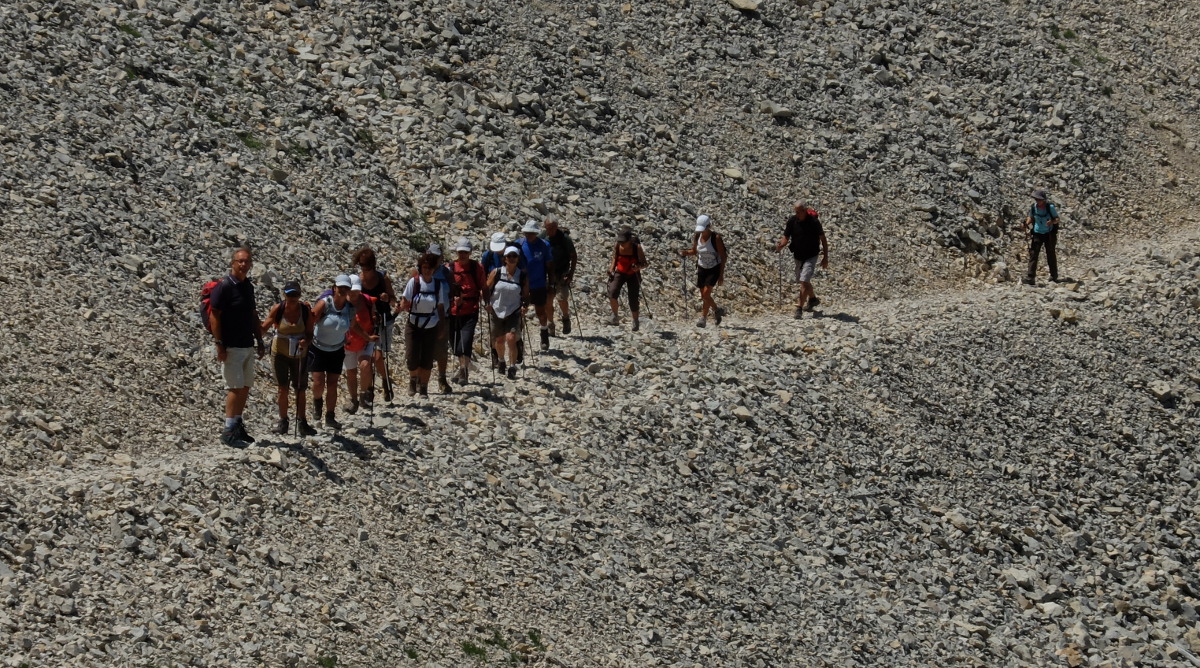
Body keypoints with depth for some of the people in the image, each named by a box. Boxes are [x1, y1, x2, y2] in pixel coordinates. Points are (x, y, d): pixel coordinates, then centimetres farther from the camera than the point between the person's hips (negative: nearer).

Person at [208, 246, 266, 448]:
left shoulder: (248, 286, 12)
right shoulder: (224, 286, -12)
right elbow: (214, 317, -14)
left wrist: (260, 341, 17)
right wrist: (219, 345, -17)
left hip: (247, 346, 8)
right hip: (231, 347, -8)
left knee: (245, 387, 10)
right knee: (235, 387, -9)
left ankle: (238, 425, 19)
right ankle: (229, 431, -6)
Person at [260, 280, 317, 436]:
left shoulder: (306, 310, -11)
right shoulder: (278, 309, -13)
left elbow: (310, 333, -6)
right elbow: (264, 328, -11)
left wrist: (305, 341, -26)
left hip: (299, 355, 1)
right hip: (280, 353, -1)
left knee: (301, 389, 6)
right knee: (283, 388, -1)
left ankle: (301, 423, 18)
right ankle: (283, 421, 13)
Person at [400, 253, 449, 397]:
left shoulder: (438, 284, -1)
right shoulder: (414, 282, -8)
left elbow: (441, 307, 6)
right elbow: (404, 303, -8)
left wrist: (443, 327, 6)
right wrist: (404, 306, -31)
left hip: (431, 327, 2)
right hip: (413, 326, -2)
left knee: (427, 360, 2)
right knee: (412, 358, -6)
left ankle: (423, 388, 19)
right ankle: (413, 379, 26)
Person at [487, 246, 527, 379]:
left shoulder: (522, 276, -3)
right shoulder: (496, 273, -4)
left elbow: (526, 295, 5)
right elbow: (487, 289, 4)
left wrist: (524, 306, -12)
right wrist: (488, 303, -9)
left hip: (514, 312, -1)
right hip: (497, 311, 1)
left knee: (511, 338, -18)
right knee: (499, 340, 13)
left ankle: (512, 367, -8)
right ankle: (501, 361, 42)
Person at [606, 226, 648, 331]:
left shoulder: (637, 248, -19)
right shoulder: (617, 247, -11)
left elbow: (644, 263, -13)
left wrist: (638, 267, -34)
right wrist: (611, 269, -6)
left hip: (633, 275, -2)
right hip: (620, 273, 2)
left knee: (633, 300, 0)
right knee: (612, 293, -23)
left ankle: (636, 322, 23)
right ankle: (615, 317, -7)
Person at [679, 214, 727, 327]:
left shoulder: (716, 238, -19)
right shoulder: (697, 237, -5)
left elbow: (723, 257, -14)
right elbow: (694, 251, 13)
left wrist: (721, 275, -16)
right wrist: (686, 252, -11)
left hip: (714, 269, -5)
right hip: (702, 268, 5)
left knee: (706, 293, -16)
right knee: (704, 296, 10)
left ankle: (703, 318, -4)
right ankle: (717, 310, 35)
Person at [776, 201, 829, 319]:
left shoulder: (813, 221, -16)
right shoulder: (792, 221, -7)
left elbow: (823, 239, -8)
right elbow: (786, 238, -2)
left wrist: (825, 257, -7)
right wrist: (780, 245, -25)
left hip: (811, 256, -6)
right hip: (798, 256, 6)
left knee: (804, 281, -17)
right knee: (802, 281, 21)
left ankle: (799, 308, -15)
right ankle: (813, 299, 46)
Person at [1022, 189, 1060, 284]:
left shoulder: (1050, 207, -16)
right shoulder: (1033, 207, -8)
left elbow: (1057, 219, -9)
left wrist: (1052, 221, -31)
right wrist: (1026, 224, -11)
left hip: (1049, 234, -2)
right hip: (1037, 233, 2)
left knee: (1051, 255, 5)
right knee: (1033, 254, -8)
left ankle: (1053, 277, 18)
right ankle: (1030, 278, -10)